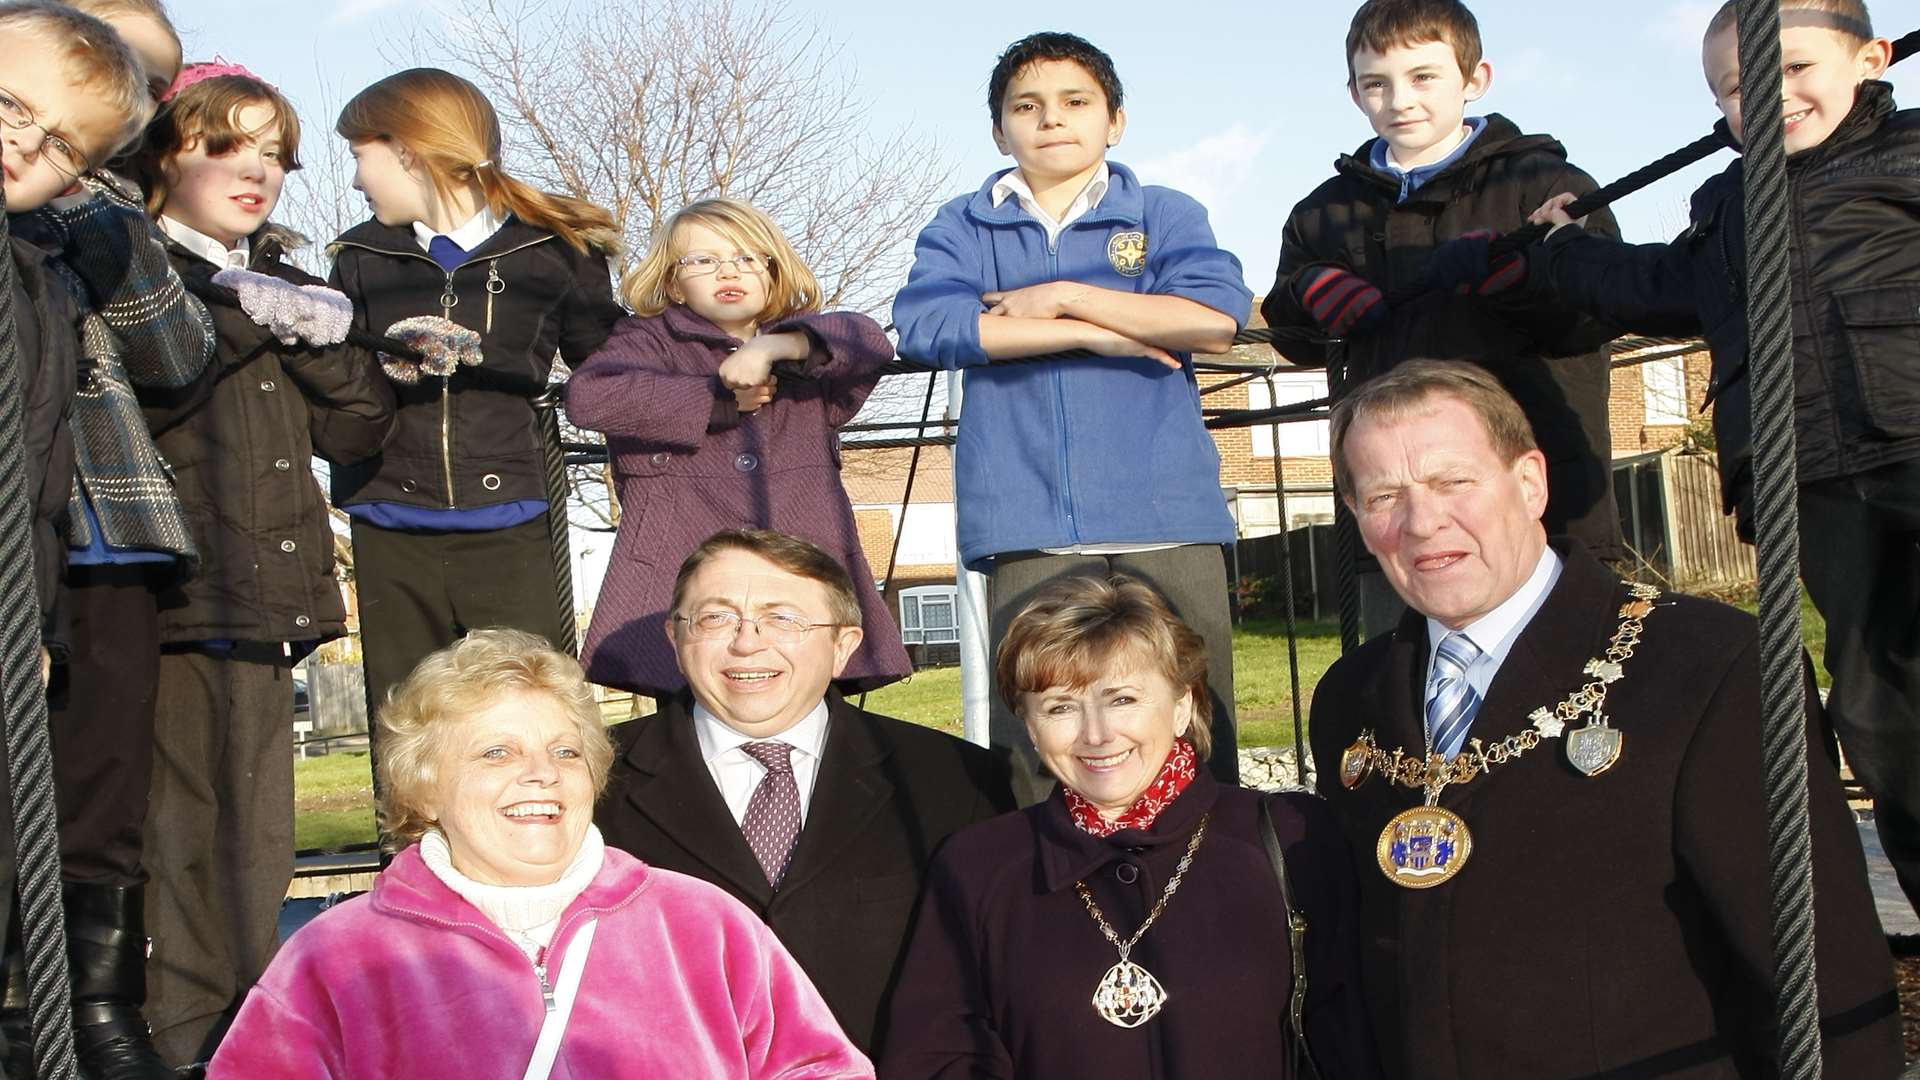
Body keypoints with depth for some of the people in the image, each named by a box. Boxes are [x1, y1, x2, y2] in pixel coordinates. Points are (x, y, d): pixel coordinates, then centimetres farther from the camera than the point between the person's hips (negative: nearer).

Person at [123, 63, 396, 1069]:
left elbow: (358, 428, 10)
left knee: (257, 829, 10)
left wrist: (313, 332, -4)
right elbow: (139, 392, -17)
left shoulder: (284, 283, 20)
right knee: (180, 819, -6)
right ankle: (184, 1039, 2)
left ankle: (245, 1019, 19)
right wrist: (241, 314, -13)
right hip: (177, 598, -6)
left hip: (269, 597, 6)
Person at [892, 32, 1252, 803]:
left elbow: (1218, 319, -4)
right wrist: (1091, 332, -5)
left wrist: (1063, 296, -4)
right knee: (1038, 740, -3)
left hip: (1168, 516, 0)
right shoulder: (963, 228, 16)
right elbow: (922, 325, -5)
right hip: (1028, 527, 0)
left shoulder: (1165, 214, 15)